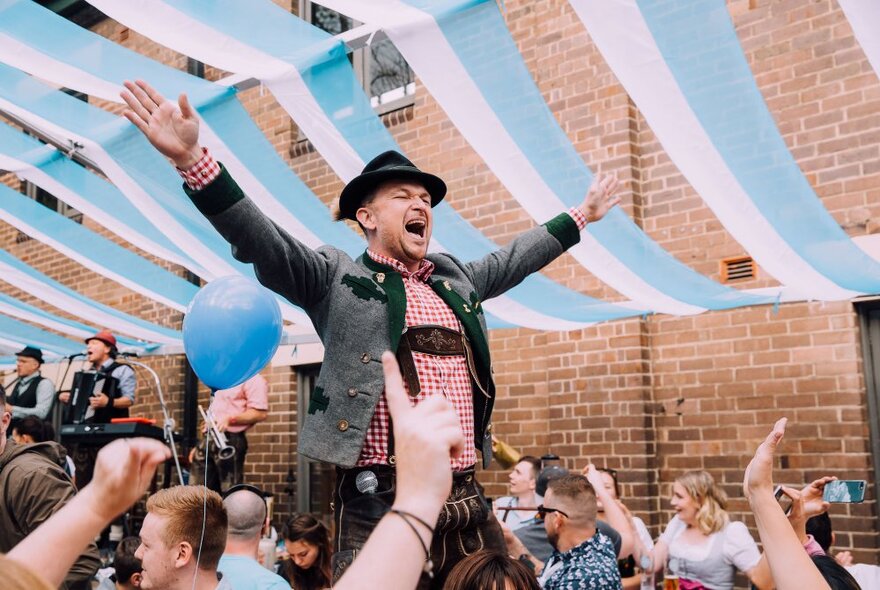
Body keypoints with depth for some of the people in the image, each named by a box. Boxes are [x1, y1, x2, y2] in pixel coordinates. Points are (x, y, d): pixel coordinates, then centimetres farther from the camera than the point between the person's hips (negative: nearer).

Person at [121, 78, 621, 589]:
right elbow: (259, 240, -10)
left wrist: (580, 216, 42)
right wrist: (192, 160, -22)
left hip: (468, 504, 6)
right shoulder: (336, 277, 2)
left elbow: (513, 259, 34)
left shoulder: (455, 279, 19)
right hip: (380, 506, -5)